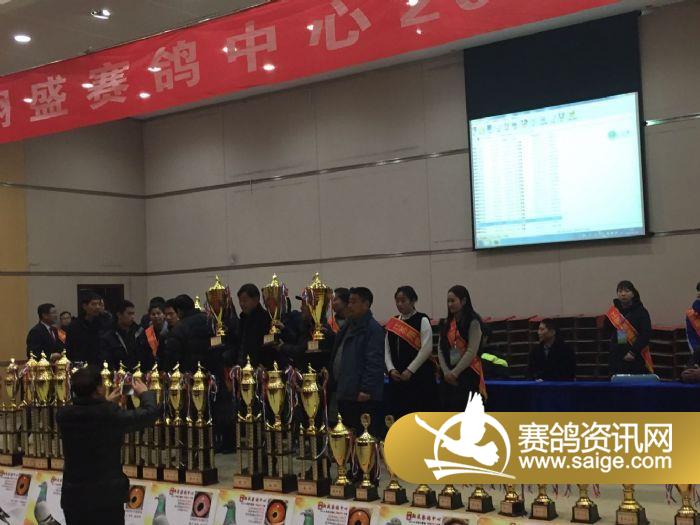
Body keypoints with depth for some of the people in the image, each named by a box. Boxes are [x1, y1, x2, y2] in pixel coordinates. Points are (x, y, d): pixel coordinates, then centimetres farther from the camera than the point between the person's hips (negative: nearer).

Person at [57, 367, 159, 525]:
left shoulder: (63, 415, -5)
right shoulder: (110, 415, -19)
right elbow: (150, 413, -8)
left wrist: (106, 404, 30)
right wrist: (145, 393, 13)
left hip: (73, 499, 4)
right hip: (107, 499, -4)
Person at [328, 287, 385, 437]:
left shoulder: (373, 329, -11)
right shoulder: (348, 327, 19)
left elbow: (374, 362, -18)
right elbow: (337, 358, 25)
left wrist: (366, 389, -22)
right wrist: (332, 383, 19)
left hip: (363, 396, -9)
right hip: (345, 393, 10)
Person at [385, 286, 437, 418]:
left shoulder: (422, 320, -2)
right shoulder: (393, 322, 14)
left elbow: (427, 349, -10)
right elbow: (387, 349, 12)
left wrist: (410, 370, -13)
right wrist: (391, 369, -3)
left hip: (419, 376, -5)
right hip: (396, 378, 5)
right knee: (396, 415, 3)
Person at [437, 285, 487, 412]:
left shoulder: (473, 322, -6)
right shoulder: (447, 323, 14)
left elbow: (472, 352, -13)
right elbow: (441, 350, 9)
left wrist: (455, 372, -13)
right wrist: (446, 371, -5)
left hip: (467, 373, -6)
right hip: (449, 376, 6)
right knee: (449, 410, 5)